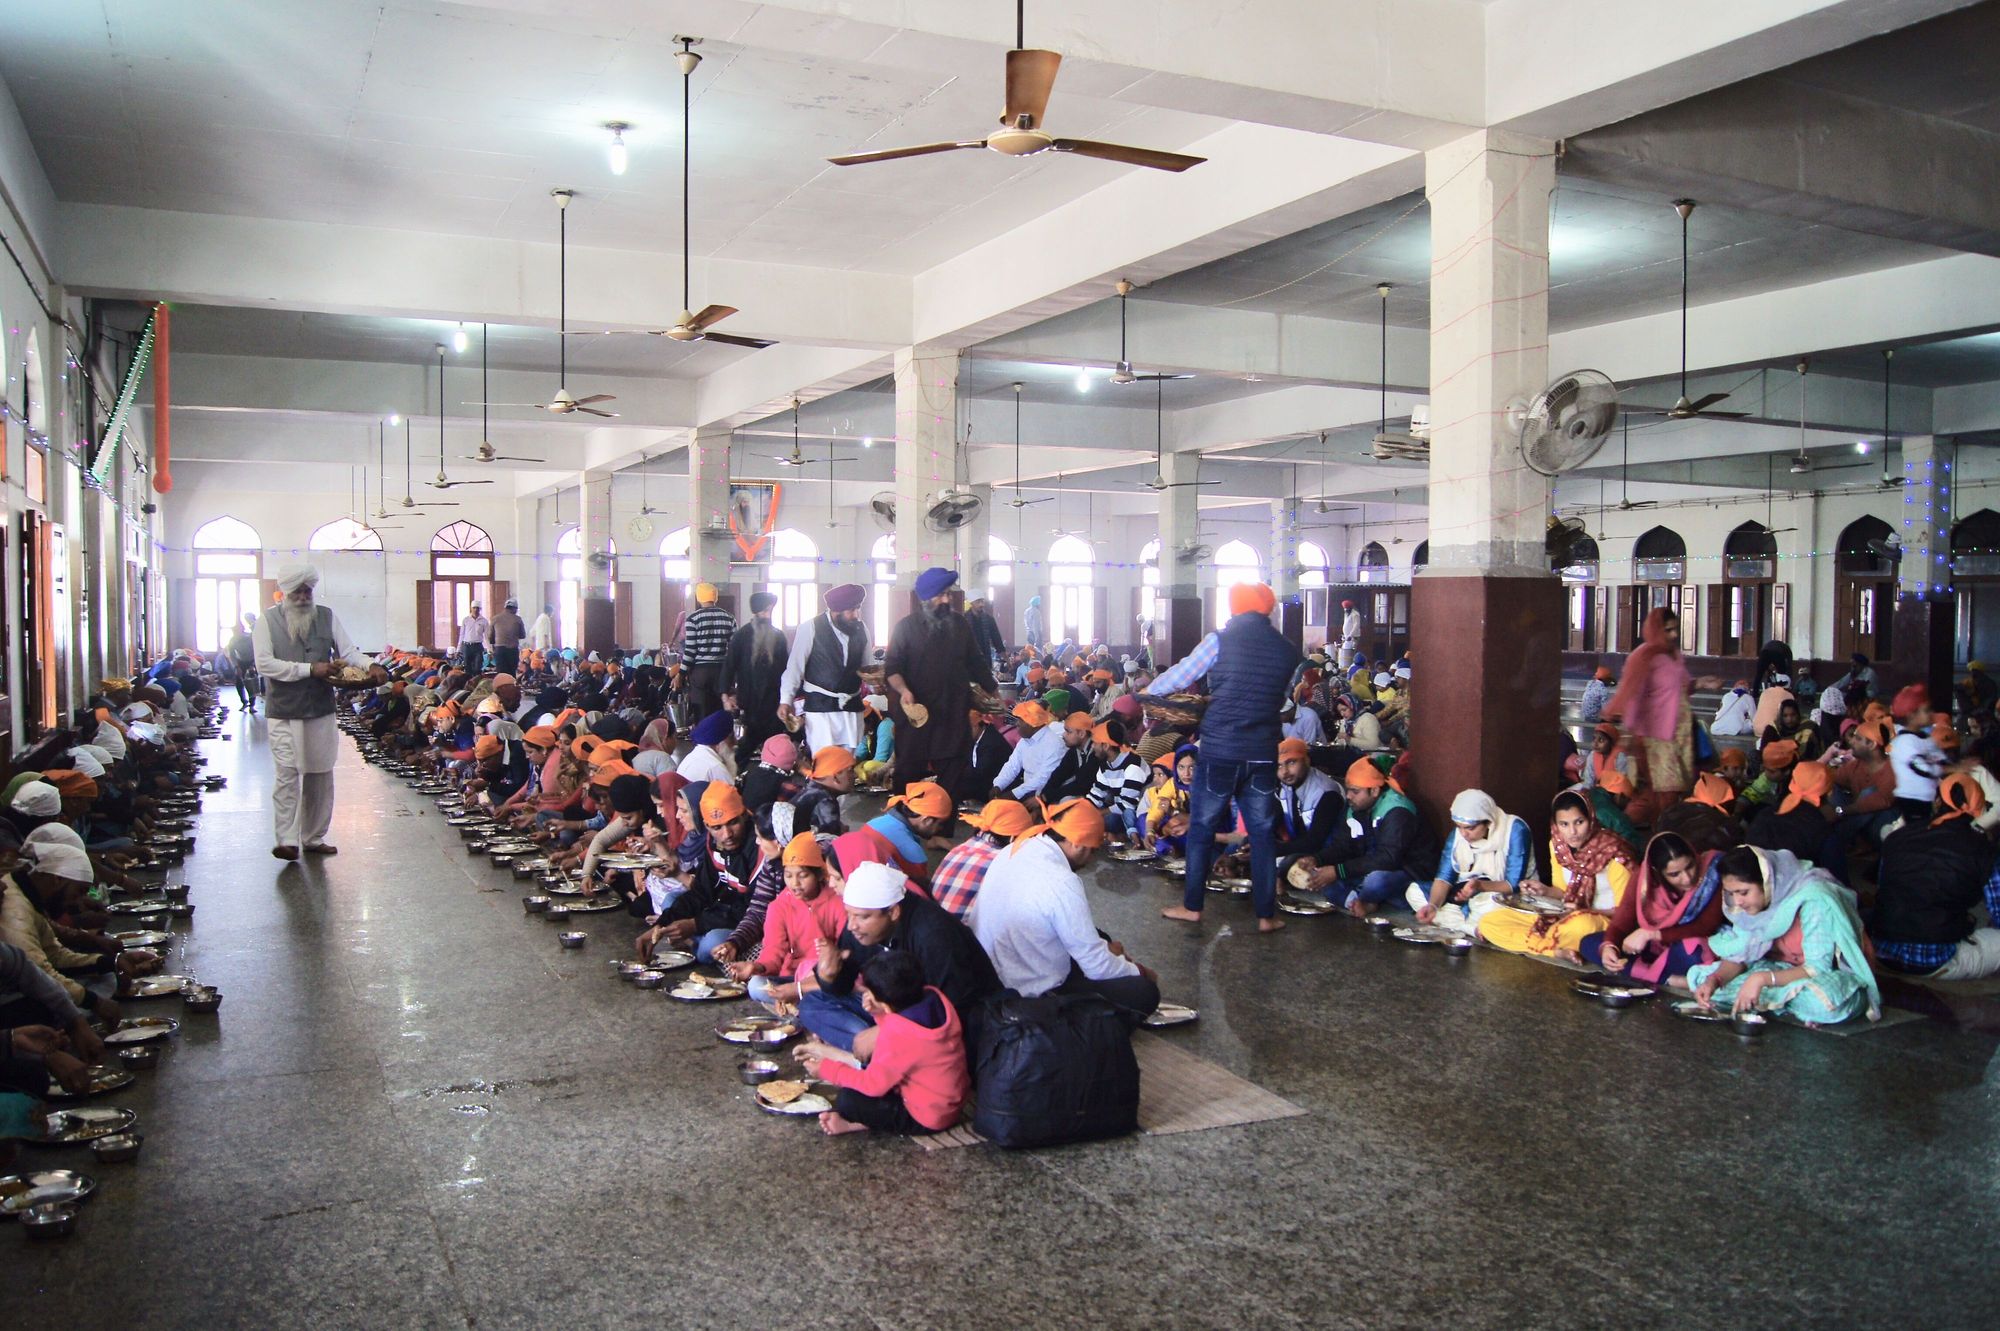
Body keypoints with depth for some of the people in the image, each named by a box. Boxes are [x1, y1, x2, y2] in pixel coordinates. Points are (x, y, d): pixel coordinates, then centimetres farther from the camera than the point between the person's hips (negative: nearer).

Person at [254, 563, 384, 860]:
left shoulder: (327, 617, 7)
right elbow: (264, 663, -12)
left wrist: (370, 666, -18)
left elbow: (348, 652, 4)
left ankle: (314, 838, 18)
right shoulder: (268, 622, -2)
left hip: (321, 710, 4)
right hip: (284, 713, -4)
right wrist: (310, 669, -19)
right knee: (287, 774, -9)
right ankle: (287, 840, -7)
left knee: (320, 776, 9)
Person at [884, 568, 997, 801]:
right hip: (917, 713, -3)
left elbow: (975, 661, 19)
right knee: (909, 772, 2)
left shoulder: (960, 624, 9)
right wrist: (903, 691, -24)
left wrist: (991, 688, 21)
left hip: (954, 714, 3)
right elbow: (892, 666, -7)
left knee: (954, 773, 7)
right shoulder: (907, 626, -3)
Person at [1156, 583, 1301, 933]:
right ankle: (1266, 915, 12)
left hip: (1218, 751, -2)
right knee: (1263, 833, 10)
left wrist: (1150, 690, 21)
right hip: (1263, 755, 3)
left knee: (1202, 829, 10)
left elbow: (1177, 678, -1)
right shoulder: (1287, 650, 5)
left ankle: (1192, 907, 16)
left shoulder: (1221, 640, -7)